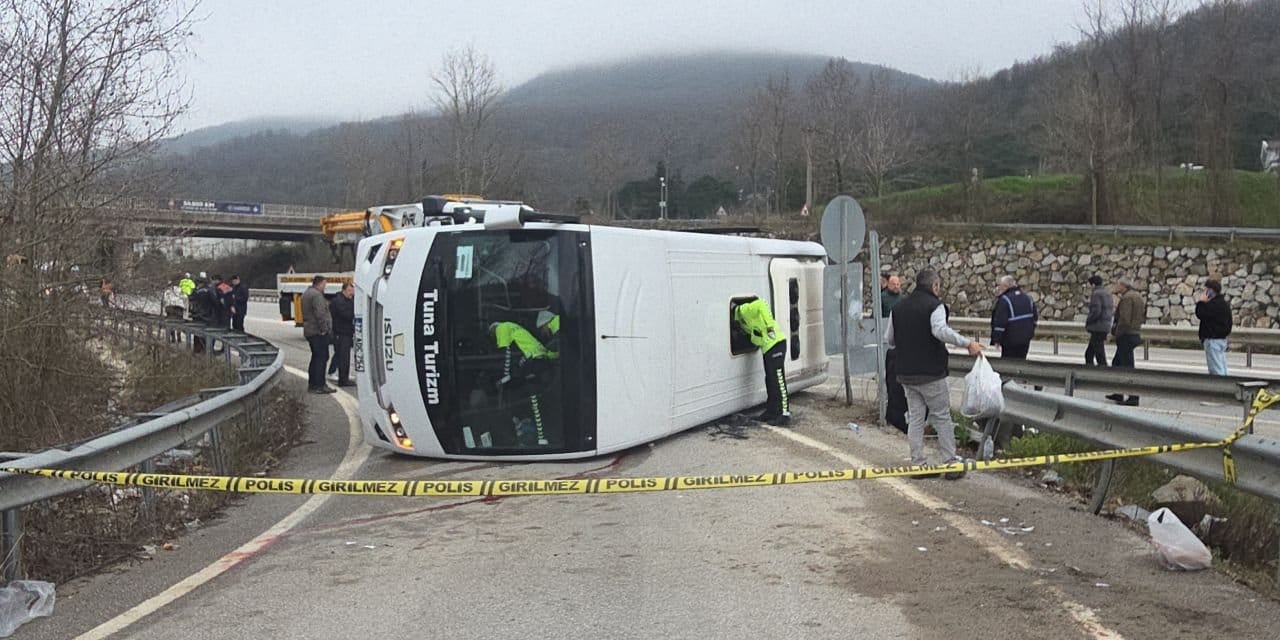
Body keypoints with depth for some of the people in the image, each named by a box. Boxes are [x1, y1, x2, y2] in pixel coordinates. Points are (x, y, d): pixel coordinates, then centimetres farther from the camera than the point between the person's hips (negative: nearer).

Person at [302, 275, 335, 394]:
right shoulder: (316, 295, -16)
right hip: (318, 331, -10)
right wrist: (324, 328, -20)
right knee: (321, 358, -7)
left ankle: (312, 385, 19)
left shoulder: (306, 293, 18)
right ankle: (319, 385, -7)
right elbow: (320, 314, -24)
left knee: (316, 358, 16)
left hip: (309, 331, 10)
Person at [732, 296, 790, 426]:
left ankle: (785, 414, -6)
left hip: (775, 344, -10)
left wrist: (769, 325, -28)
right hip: (767, 347, 10)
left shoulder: (744, 310, -11)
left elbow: (761, 305, -26)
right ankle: (771, 411, 25)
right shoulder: (743, 315, 19)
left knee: (778, 381, -8)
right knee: (770, 381, 16)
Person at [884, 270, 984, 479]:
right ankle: (951, 463, 7)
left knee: (915, 418, 9)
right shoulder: (934, 305, -10)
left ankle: (918, 463, 11)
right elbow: (941, 331, -28)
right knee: (942, 417, 4)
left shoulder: (898, 308, 11)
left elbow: (889, 340, 14)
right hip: (931, 373, -6)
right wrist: (967, 343, -27)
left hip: (906, 373, 6)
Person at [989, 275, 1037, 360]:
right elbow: (1034, 318, 16)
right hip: (1025, 339, 7)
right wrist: (1030, 332, 25)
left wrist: (996, 340, -15)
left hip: (1010, 340, -7)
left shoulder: (1004, 300, -16)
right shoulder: (1027, 298, 10)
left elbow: (1000, 322, -20)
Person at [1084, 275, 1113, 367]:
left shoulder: (1096, 294, -13)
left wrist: (1087, 322, -8)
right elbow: (1113, 311, 17)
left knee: (1099, 353, -5)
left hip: (1098, 327, -9)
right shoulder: (1108, 293, 15)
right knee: (1089, 353, 16)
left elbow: (1096, 311, -21)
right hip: (1106, 326, 9)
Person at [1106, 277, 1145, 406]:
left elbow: (1125, 319, -24)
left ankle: (1133, 397, -3)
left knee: (1128, 366, -6)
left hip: (1126, 336, -10)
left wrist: (1117, 332, -9)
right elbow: (1142, 317, 16)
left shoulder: (1127, 298, -17)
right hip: (1135, 334, 10)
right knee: (1117, 363, 19)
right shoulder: (1138, 296, 13)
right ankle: (1118, 393, 24)